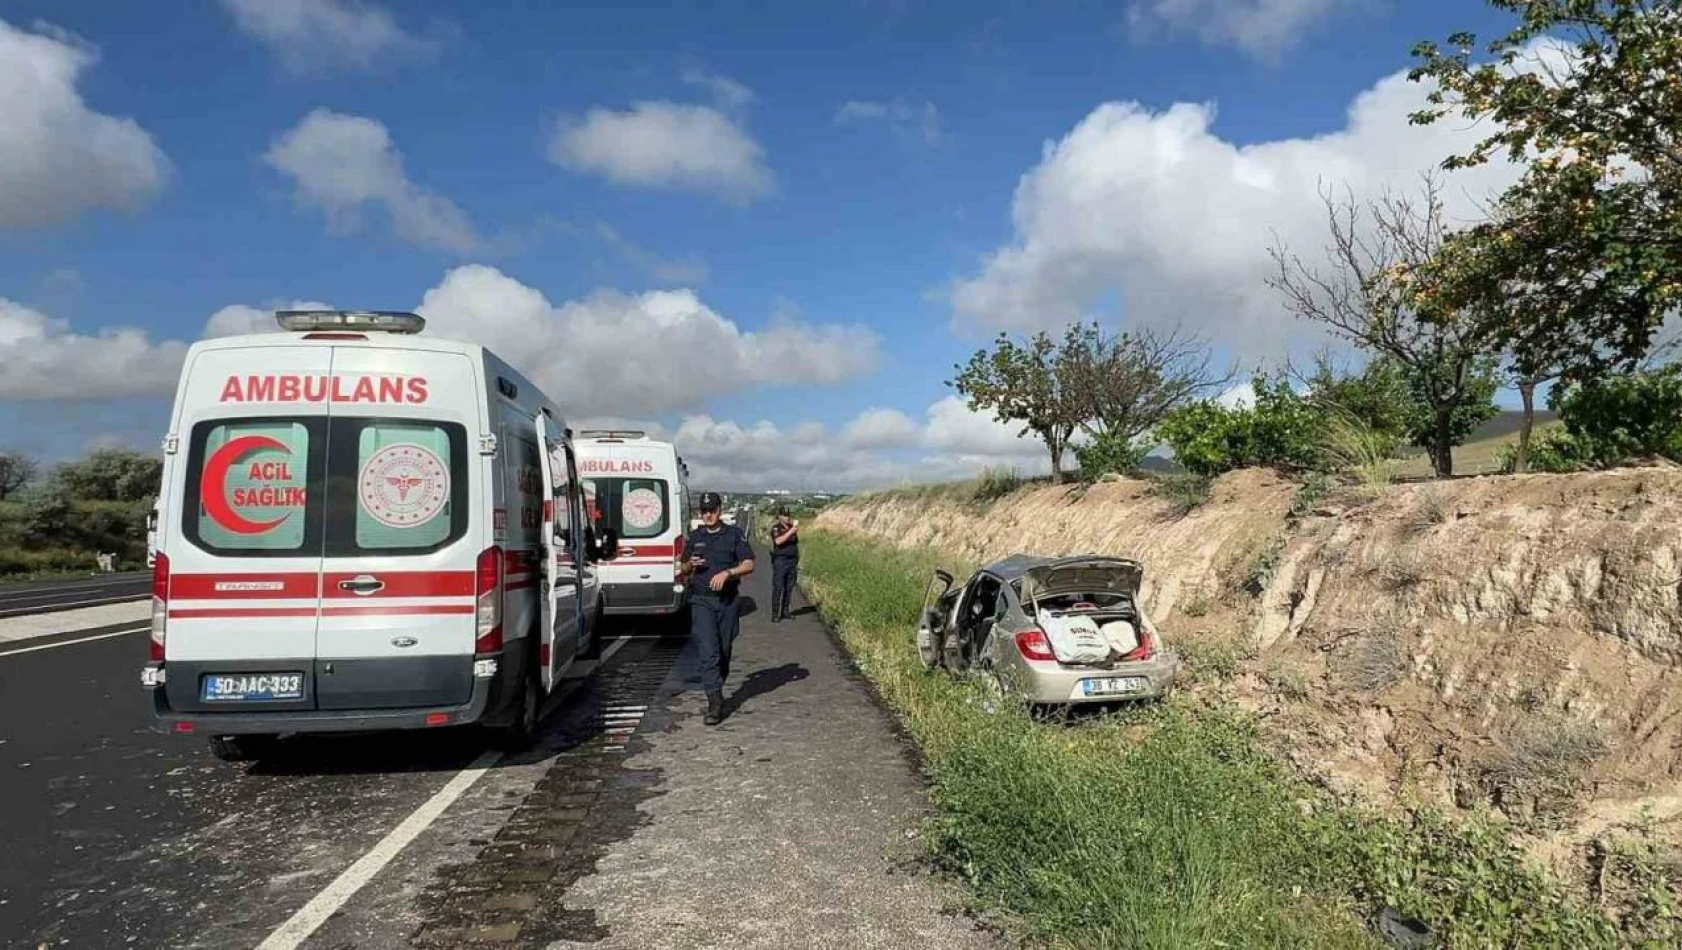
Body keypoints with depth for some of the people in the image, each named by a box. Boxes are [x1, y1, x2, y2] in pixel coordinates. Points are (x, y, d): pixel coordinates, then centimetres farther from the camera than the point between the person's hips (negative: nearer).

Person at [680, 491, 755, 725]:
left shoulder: (734, 534, 5)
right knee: (708, 651, -11)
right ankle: (715, 703, -14)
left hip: (727, 601, 0)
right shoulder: (694, 537, 11)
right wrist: (691, 565, -5)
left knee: (724, 651, 9)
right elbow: (683, 570, 18)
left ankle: (717, 689, 29)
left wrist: (727, 573, -15)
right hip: (701, 601, 0)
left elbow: (749, 565, 0)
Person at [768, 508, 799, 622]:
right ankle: (775, 614, -6)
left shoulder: (792, 527, 13)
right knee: (778, 588, -7)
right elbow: (778, 541, -22)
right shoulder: (776, 528, -4)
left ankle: (785, 611, 16)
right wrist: (791, 532, -24)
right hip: (780, 561, -6)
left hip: (792, 561, 6)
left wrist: (798, 560, 14)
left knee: (789, 588, 8)